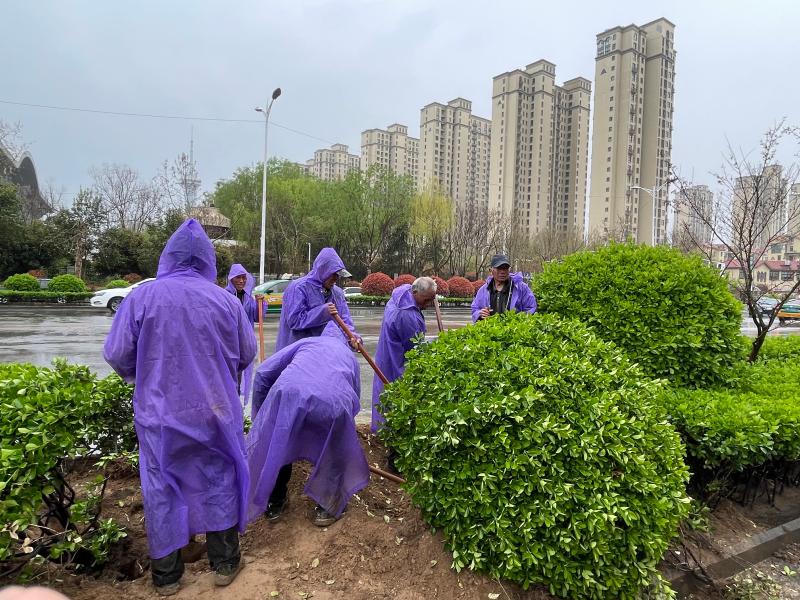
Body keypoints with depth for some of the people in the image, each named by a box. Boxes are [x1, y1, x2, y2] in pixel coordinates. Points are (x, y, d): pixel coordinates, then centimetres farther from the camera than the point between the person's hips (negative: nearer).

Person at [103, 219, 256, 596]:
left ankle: (166, 575, 27)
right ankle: (224, 563, 27)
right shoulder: (225, 299, -6)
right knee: (220, 482, 14)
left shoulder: (142, 297, -9)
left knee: (162, 489, 14)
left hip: (160, 414, 0)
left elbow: (116, 354, -5)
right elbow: (247, 355, 2)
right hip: (215, 411, 0)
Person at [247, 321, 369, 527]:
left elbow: (263, 373, 25)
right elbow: (355, 399, 42)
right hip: (334, 402, 0)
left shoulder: (307, 341, 33)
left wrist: (260, 413, 35)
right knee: (334, 453, 29)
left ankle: (274, 503, 42)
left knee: (276, 444, 28)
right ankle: (326, 507, 39)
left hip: (288, 393, 0)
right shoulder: (350, 356, 38)